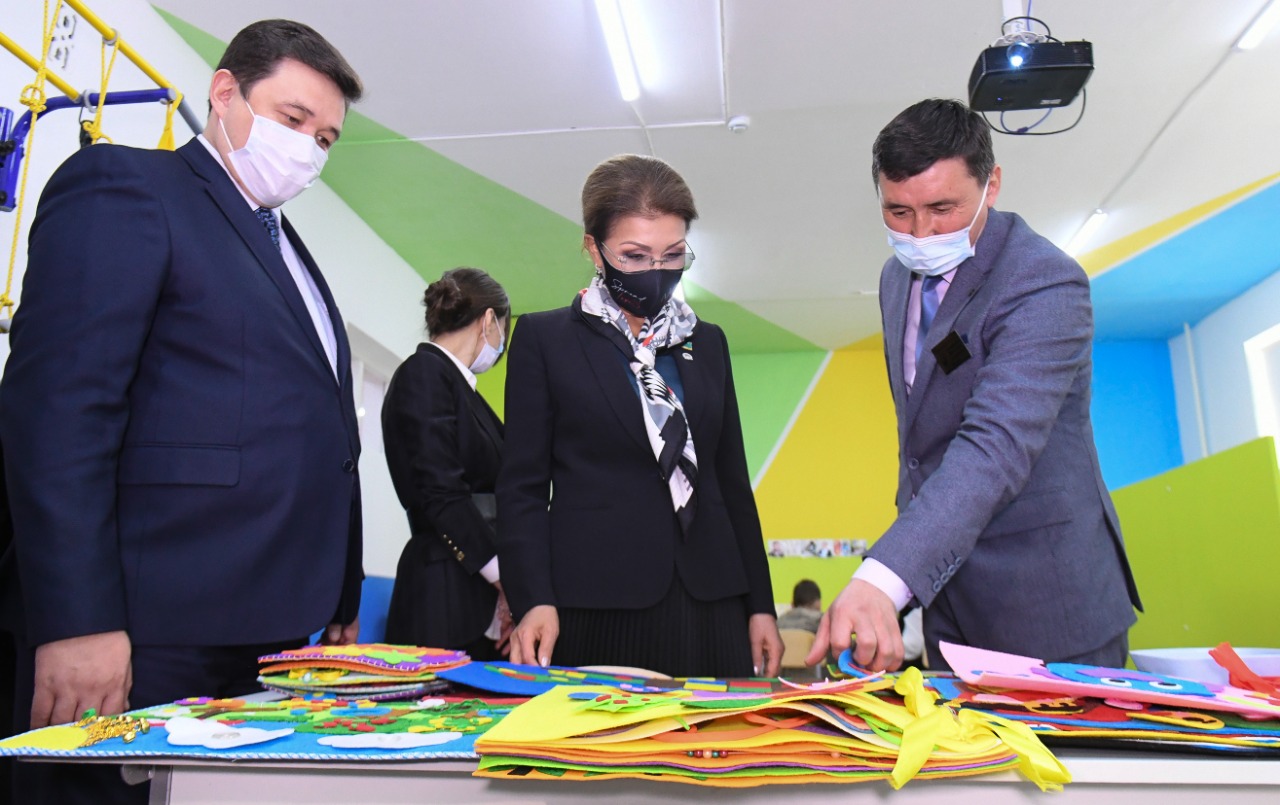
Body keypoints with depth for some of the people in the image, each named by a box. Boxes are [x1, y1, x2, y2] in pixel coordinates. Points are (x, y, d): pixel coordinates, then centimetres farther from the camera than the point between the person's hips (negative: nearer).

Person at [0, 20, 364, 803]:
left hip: (272, 635, 8)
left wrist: (340, 608, 12)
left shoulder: (287, 248, 20)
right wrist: (77, 621, -19)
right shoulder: (123, 185, -3)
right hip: (150, 642, -7)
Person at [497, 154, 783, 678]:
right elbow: (523, 485, -1)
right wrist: (533, 600, -13)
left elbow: (732, 481, 15)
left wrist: (760, 604, 11)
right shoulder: (544, 338, 3)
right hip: (594, 608, -3)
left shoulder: (707, 342, 14)